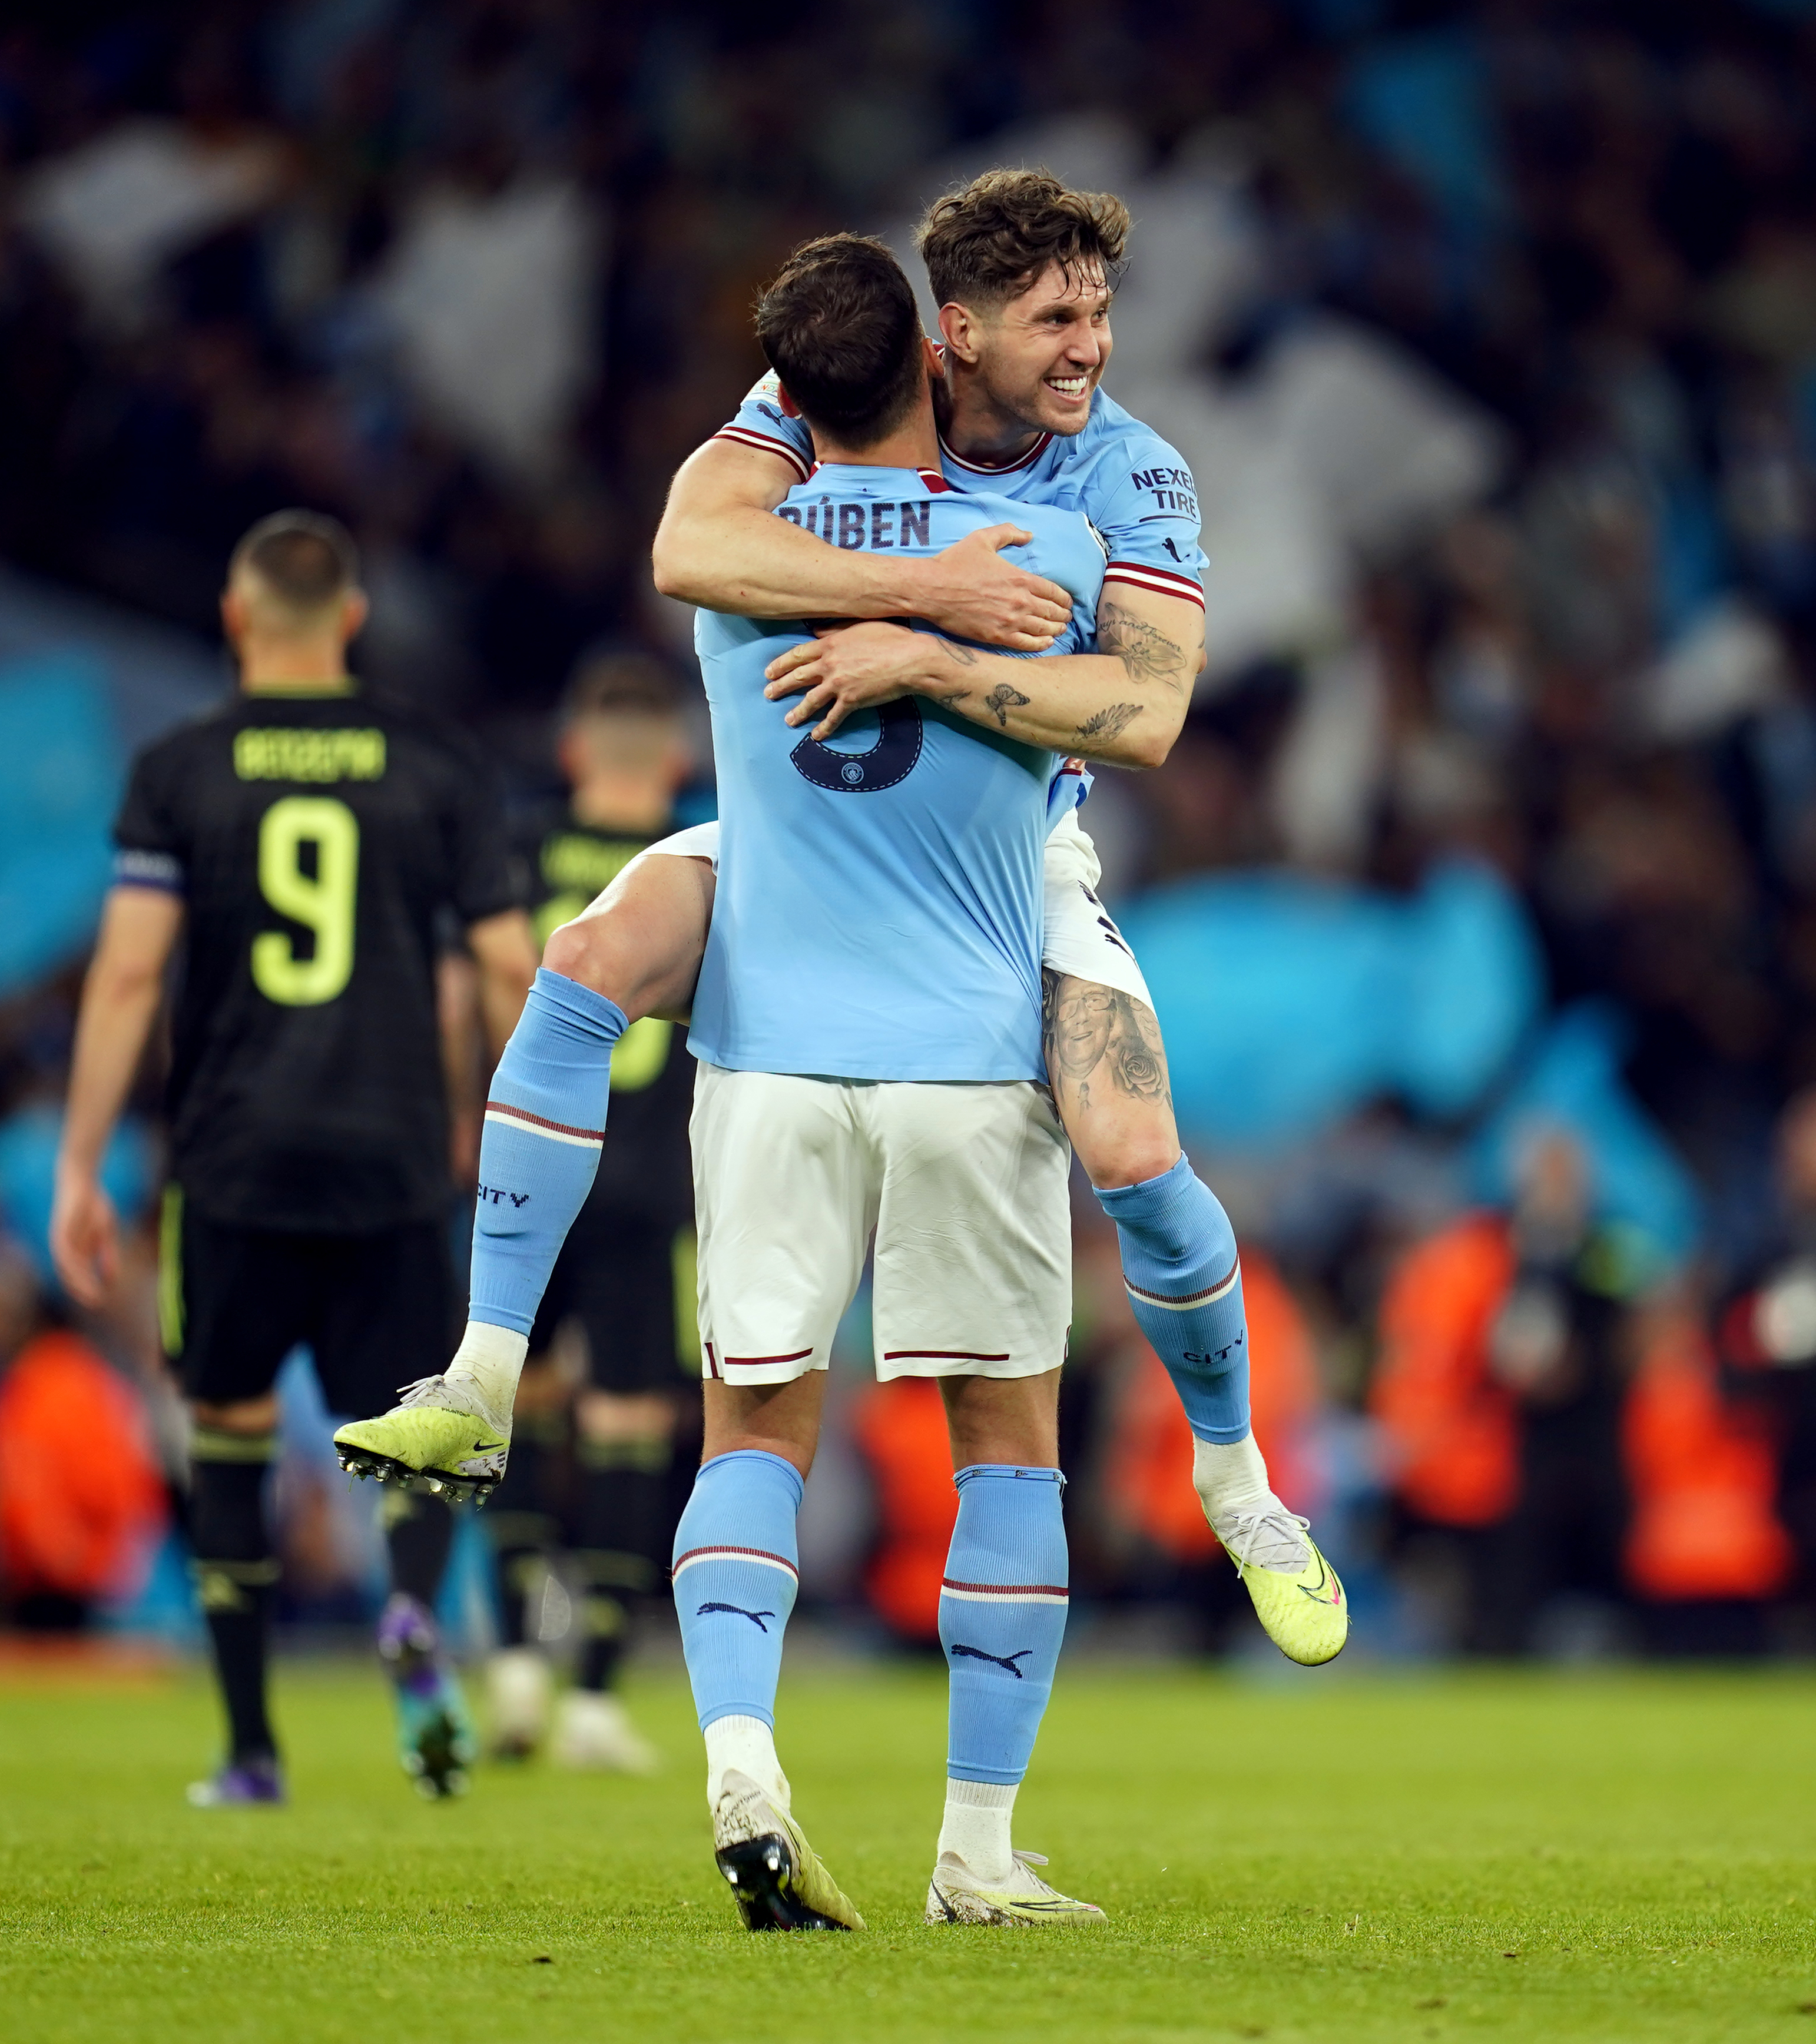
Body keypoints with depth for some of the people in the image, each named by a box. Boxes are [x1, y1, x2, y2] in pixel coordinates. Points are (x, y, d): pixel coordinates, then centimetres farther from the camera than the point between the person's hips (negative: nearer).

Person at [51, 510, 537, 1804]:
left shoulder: (179, 772, 1)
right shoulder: (437, 769, 5)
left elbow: (128, 975, -5)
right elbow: (512, 972, 3)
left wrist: (80, 1169, -2)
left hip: (232, 1169, -1)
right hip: (394, 1165, 1)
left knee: (231, 1437, 13)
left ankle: (251, 1749, 12)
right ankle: (414, 1610, -23)